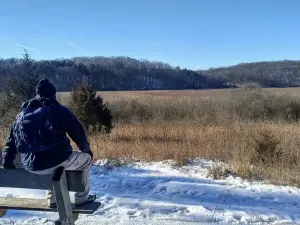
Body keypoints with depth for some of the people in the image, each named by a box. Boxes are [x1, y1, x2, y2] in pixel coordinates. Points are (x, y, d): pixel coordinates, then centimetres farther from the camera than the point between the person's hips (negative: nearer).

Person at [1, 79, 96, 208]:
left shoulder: (22, 114, 14)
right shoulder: (59, 110, -3)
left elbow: (11, 141, 16)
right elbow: (78, 133, 0)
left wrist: (7, 163, 26)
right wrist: (87, 150, 17)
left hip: (30, 166, 6)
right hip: (55, 162, -6)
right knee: (85, 159, 20)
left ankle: (52, 199, 38)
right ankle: (82, 198, 26)